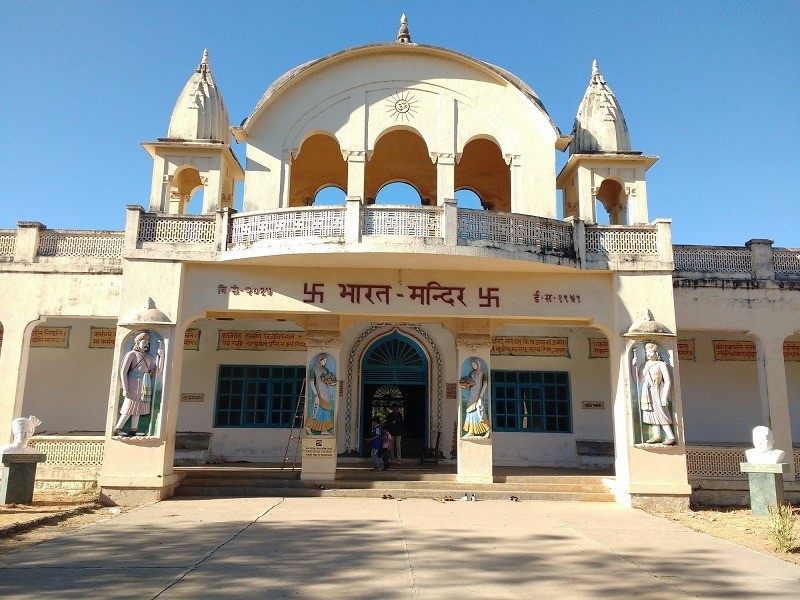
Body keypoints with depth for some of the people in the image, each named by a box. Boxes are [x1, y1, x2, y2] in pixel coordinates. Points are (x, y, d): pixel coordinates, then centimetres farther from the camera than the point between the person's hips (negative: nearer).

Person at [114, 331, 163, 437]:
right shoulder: (131, 354, -3)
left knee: (138, 407, 7)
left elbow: (157, 370, 11)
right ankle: (117, 429, 2)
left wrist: (161, 356, 0)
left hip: (145, 384, 6)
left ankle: (134, 429, 13)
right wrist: (125, 388, -13)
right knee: (131, 406, -7)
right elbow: (123, 371, -7)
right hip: (134, 382, -6)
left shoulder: (149, 356, 13)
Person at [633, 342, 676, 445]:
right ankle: (656, 436, 6)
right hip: (647, 393, 6)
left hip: (657, 392, -6)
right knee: (651, 414, 4)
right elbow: (639, 380, 9)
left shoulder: (661, 364, 1)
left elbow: (668, 381, -4)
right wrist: (634, 366, 2)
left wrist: (665, 396, -13)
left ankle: (671, 437, -8)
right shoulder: (644, 365, 16)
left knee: (660, 414, -11)